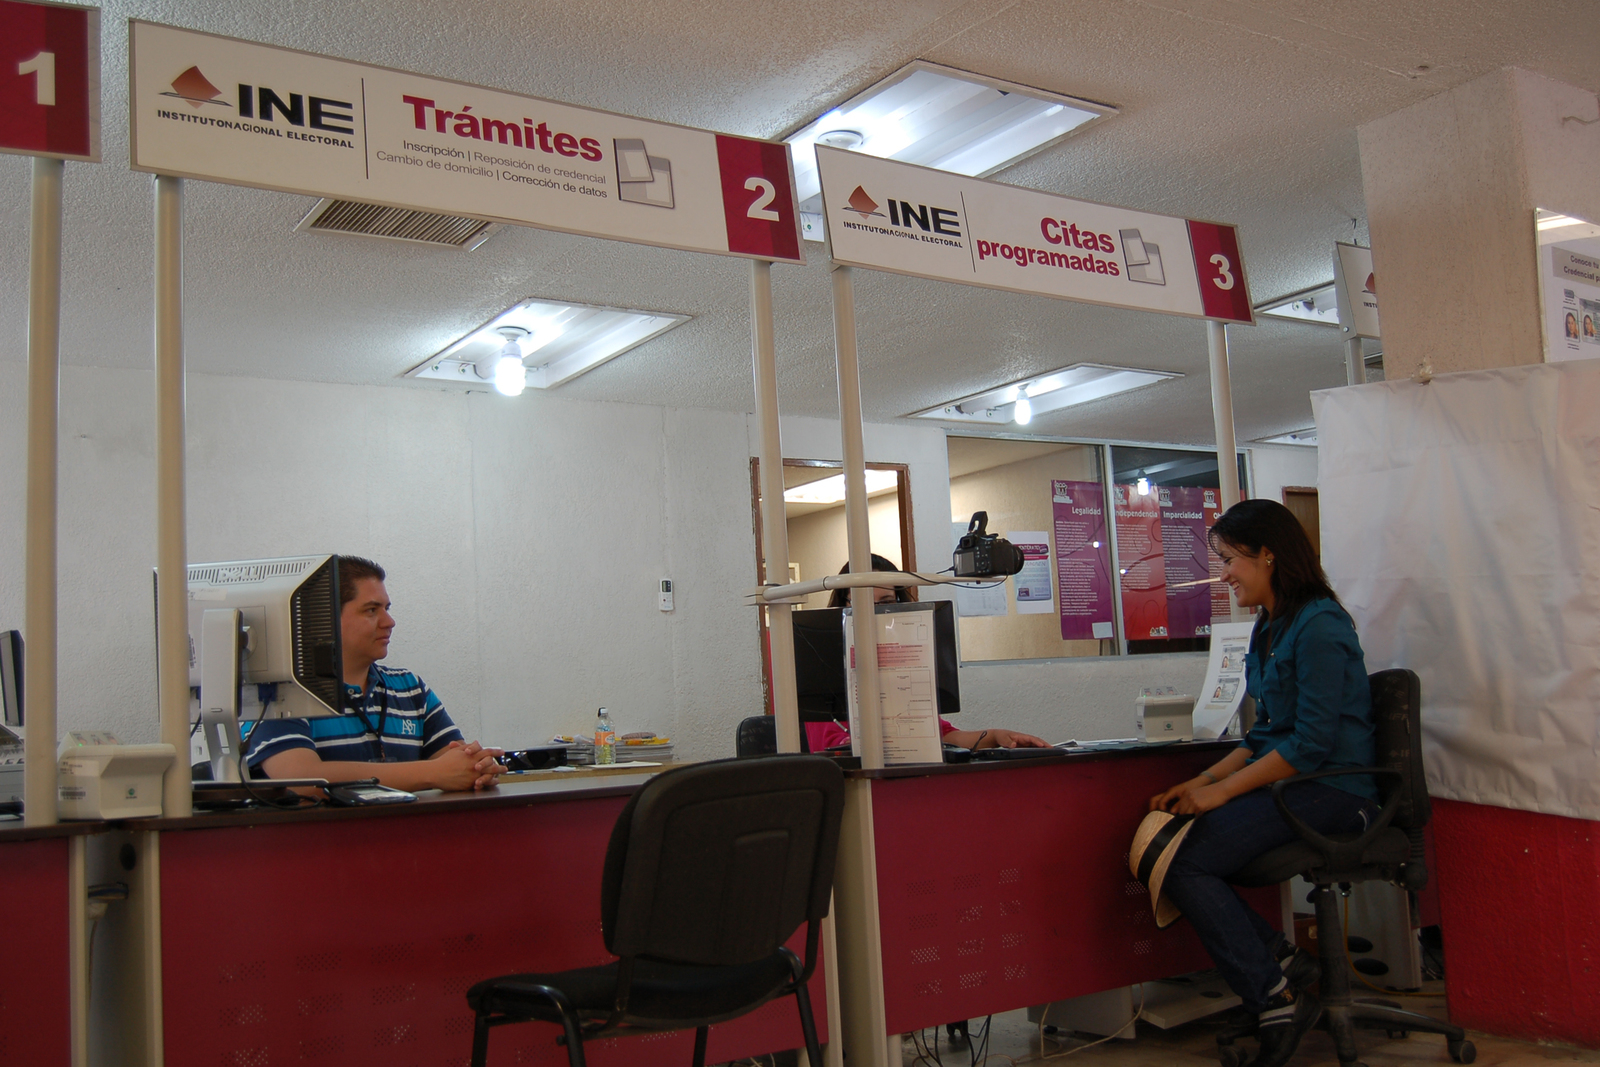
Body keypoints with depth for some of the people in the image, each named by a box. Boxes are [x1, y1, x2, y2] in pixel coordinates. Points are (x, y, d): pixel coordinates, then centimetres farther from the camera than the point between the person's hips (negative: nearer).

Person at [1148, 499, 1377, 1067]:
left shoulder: (1319, 626, -13)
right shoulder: (1269, 629, 17)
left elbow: (1312, 744, -19)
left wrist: (1222, 791, -16)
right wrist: (1204, 781, 5)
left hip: (1330, 790, -9)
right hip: (1286, 781, 9)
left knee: (1185, 860, -22)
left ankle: (1277, 998, -9)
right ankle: (1280, 959, -7)